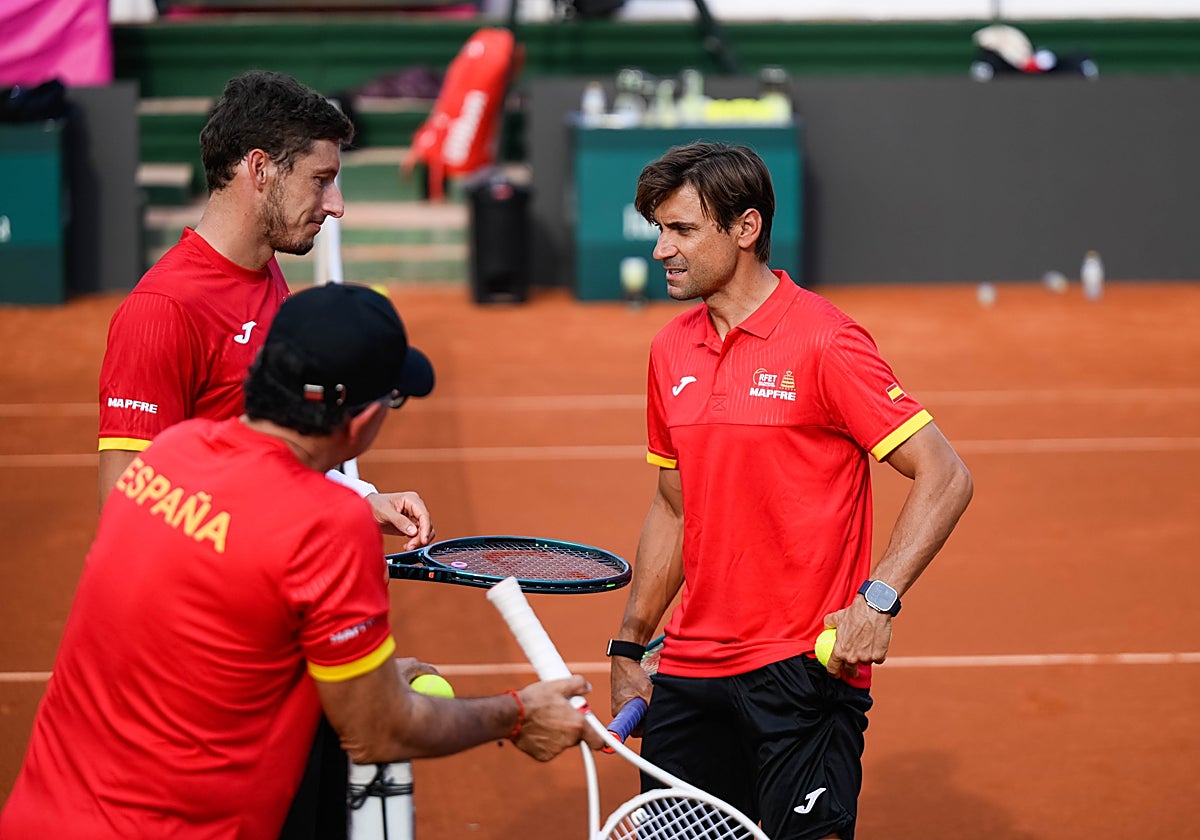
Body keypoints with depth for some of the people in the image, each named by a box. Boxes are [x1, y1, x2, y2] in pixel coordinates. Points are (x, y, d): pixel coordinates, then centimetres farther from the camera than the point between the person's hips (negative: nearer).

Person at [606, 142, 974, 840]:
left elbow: (945, 477, -12)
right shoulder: (671, 352, 10)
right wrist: (629, 648, 18)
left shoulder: (823, 342, -11)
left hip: (805, 670, -6)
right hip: (690, 672, 6)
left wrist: (877, 599, -22)